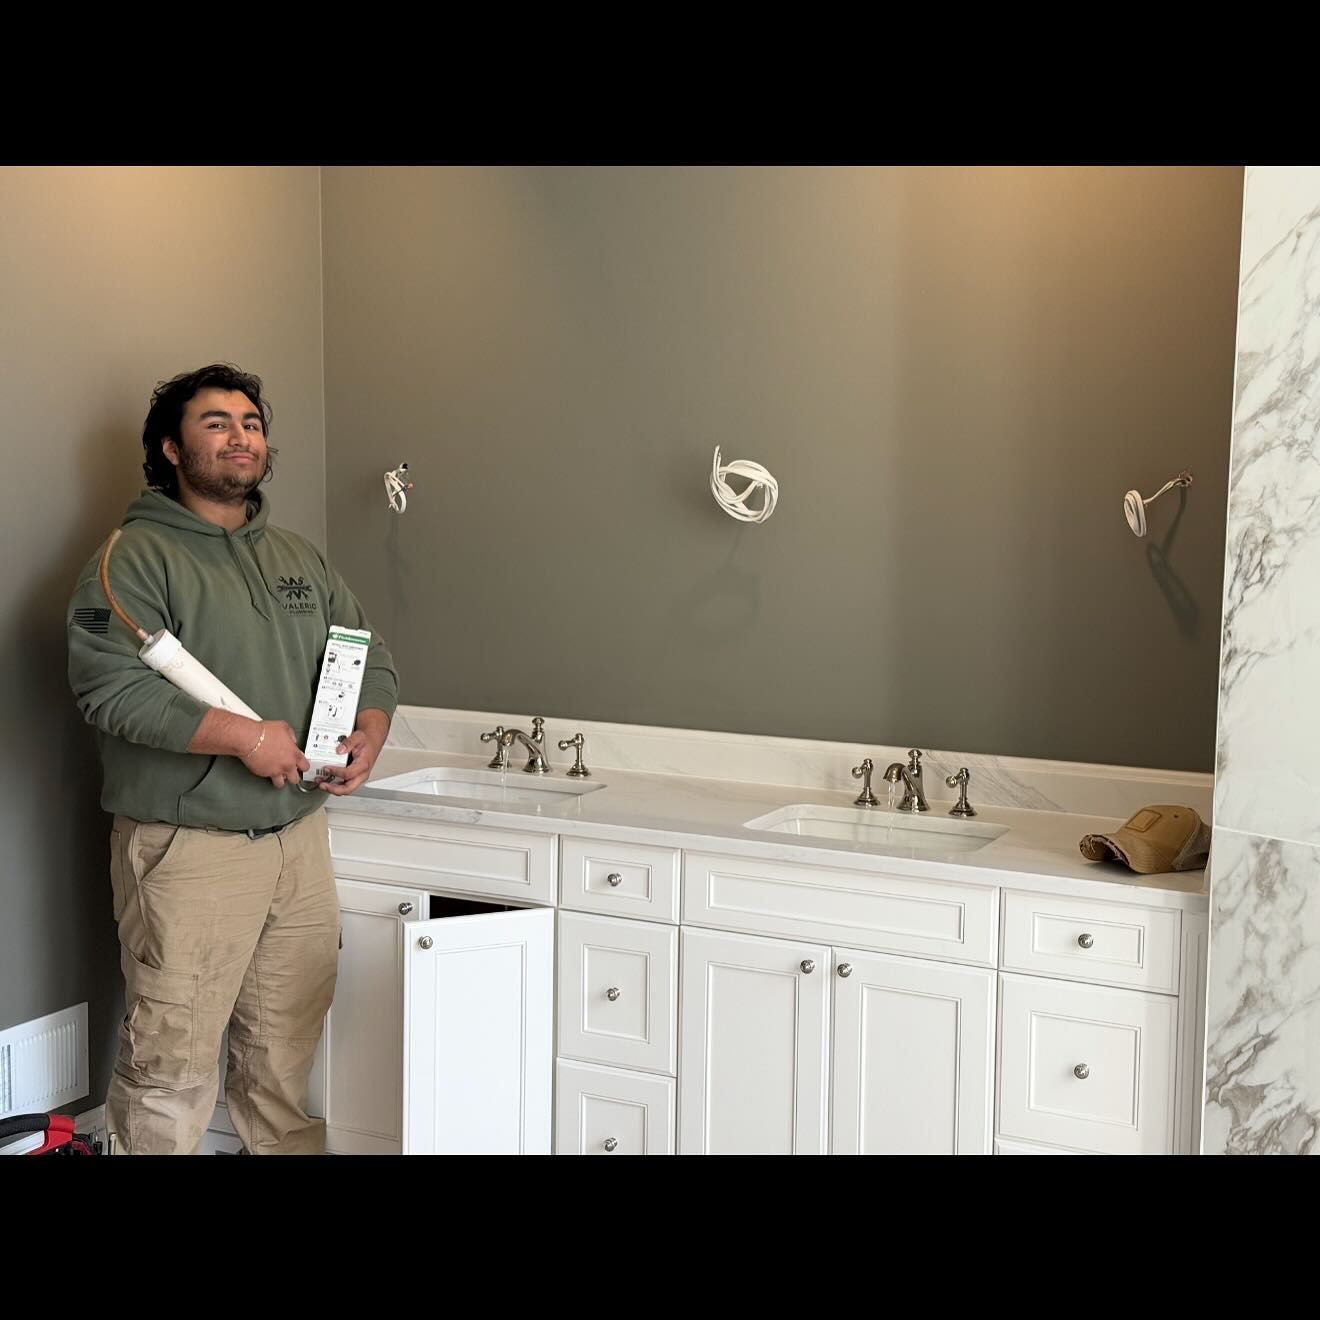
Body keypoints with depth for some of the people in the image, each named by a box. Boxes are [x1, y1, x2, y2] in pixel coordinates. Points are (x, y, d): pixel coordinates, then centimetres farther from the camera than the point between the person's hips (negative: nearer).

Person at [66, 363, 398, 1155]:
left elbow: (371, 660, 18)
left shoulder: (302, 559, 16)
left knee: (288, 1048, 15)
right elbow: (109, 685, -18)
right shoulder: (137, 557, -6)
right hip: (187, 850, -6)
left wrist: (369, 734, -3)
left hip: (300, 837, 6)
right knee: (173, 1061, -2)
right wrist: (245, 737, -21)